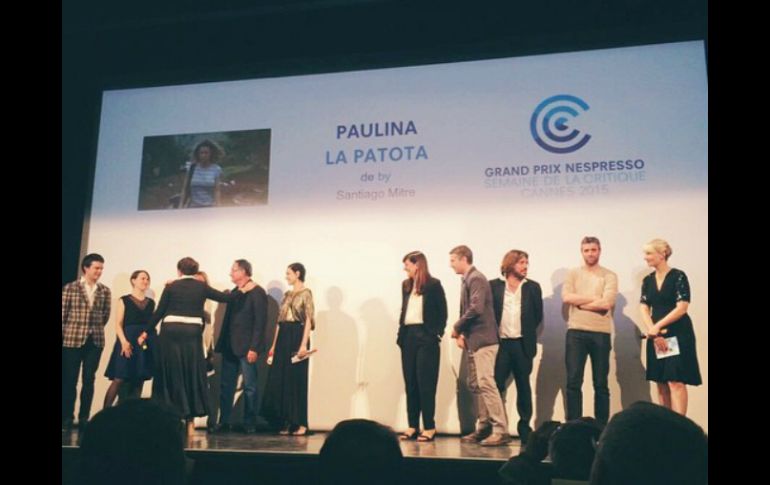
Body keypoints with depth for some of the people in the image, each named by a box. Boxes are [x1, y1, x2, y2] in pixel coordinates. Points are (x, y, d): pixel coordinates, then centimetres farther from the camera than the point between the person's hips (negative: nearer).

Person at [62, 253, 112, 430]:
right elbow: (63, 313, -1)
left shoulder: (105, 291, 6)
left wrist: (94, 329, 6)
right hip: (72, 339, -2)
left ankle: (84, 417, 11)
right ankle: (67, 417, 12)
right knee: (69, 379, 3)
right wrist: (64, 335, -1)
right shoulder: (70, 288, -1)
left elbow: (105, 315, 10)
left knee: (89, 380, 4)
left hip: (95, 340, 2)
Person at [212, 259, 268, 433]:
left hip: (247, 348, -7)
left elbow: (260, 322, -13)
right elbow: (228, 319, 16)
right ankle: (224, 422, 14)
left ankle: (249, 424, 10)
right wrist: (221, 344, 10)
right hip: (230, 347, 7)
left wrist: (254, 348, -18)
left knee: (249, 387, 2)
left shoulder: (257, 293, -8)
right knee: (226, 386, 7)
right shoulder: (234, 292, 14)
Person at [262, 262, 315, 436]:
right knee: (280, 380, 5)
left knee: (296, 379, -4)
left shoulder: (305, 294, -5)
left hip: (297, 336, -7)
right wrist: (274, 344, 12)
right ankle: (286, 422, 13)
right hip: (283, 338, 7)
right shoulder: (287, 295, 17)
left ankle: (300, 423, 4)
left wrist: (304, 344, -20)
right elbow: (279, 321, 16)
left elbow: (308, 320, -12)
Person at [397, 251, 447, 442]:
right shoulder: (406, 285, 13)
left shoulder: (433, 285, -4)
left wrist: (437, 333, -10)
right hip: (408, 336, 6)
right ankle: (412, 426, 12)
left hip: (426, 337, -6)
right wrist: (401, 334, 7)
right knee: (410, 382, 6)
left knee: (425, 382, -5)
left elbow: (442, 312, -3)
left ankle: (429, 427, 1)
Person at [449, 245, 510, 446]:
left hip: (482, 339, -10)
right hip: (474, 341, 10)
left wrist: (457, 327, -12)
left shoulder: (476, 279, -12)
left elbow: (476, 309, -23)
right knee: (475, 385, 12)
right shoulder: (467, 280, 16)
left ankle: (501, 431, -10)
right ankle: (484, 428, 19)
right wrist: (463, 334, 5)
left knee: (485, 383, -12)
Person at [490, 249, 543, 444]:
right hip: (500, 342, -1)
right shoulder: (494, 286, 3)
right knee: (496, 385, -2)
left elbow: (538, 315, 10)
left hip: (522, 344, 1)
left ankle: (525, 427, 15)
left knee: (523, 387, 8)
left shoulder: (532, 287, 6)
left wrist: (528, 333, 6)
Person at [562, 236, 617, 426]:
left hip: (601, 333, -1)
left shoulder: (609, 276, 3)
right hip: (576, 332, 1)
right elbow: (566, 297, -7)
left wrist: (580, 302, -6)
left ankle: (601, 426, 15)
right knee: (573, 381, -1)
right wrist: (594, 298, -8)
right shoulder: (573, 273, 9)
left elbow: (606, 303, -11)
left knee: (601, 384, 7)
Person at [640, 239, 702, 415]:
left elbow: (682, 308, -13)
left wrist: (658, 326, -14)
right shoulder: (648, 280, 10)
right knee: (661, 383, 6)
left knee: (676, 381, -12)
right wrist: (653, 331, -12)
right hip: (656, 336, 6)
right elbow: (644, 309, 4)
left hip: (677, 334, -6)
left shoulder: (678, 276, -7)